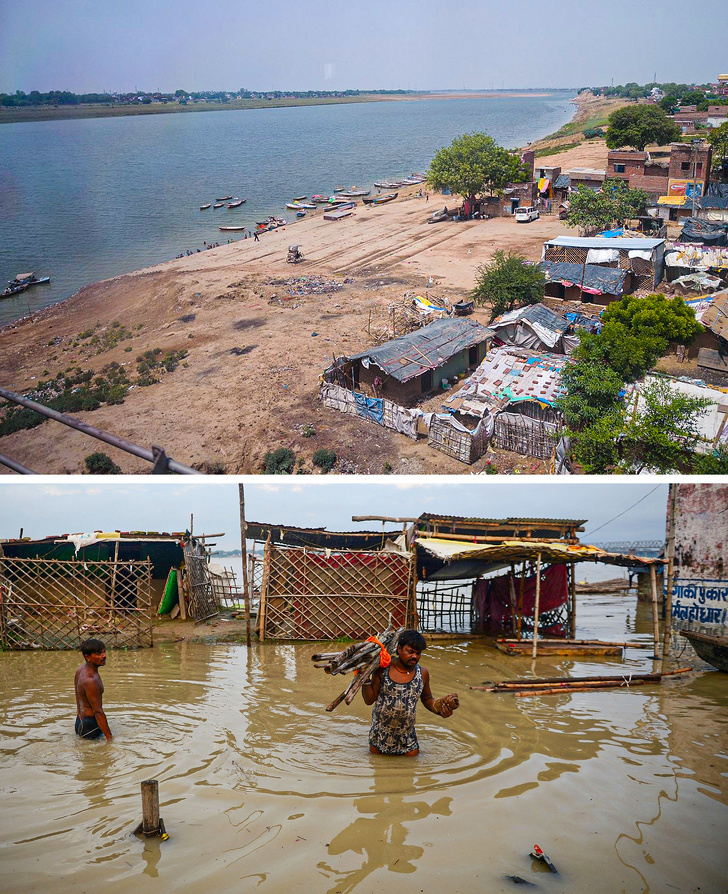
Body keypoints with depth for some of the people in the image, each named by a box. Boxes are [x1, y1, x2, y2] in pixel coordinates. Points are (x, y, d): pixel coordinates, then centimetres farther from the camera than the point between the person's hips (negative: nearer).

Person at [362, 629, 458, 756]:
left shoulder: (422, 673, -2)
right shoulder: (382, 670, -9)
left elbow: (427, 699, 12)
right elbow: (369, 700, -6)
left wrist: (439, 708, -8)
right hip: (381, 735, -1)